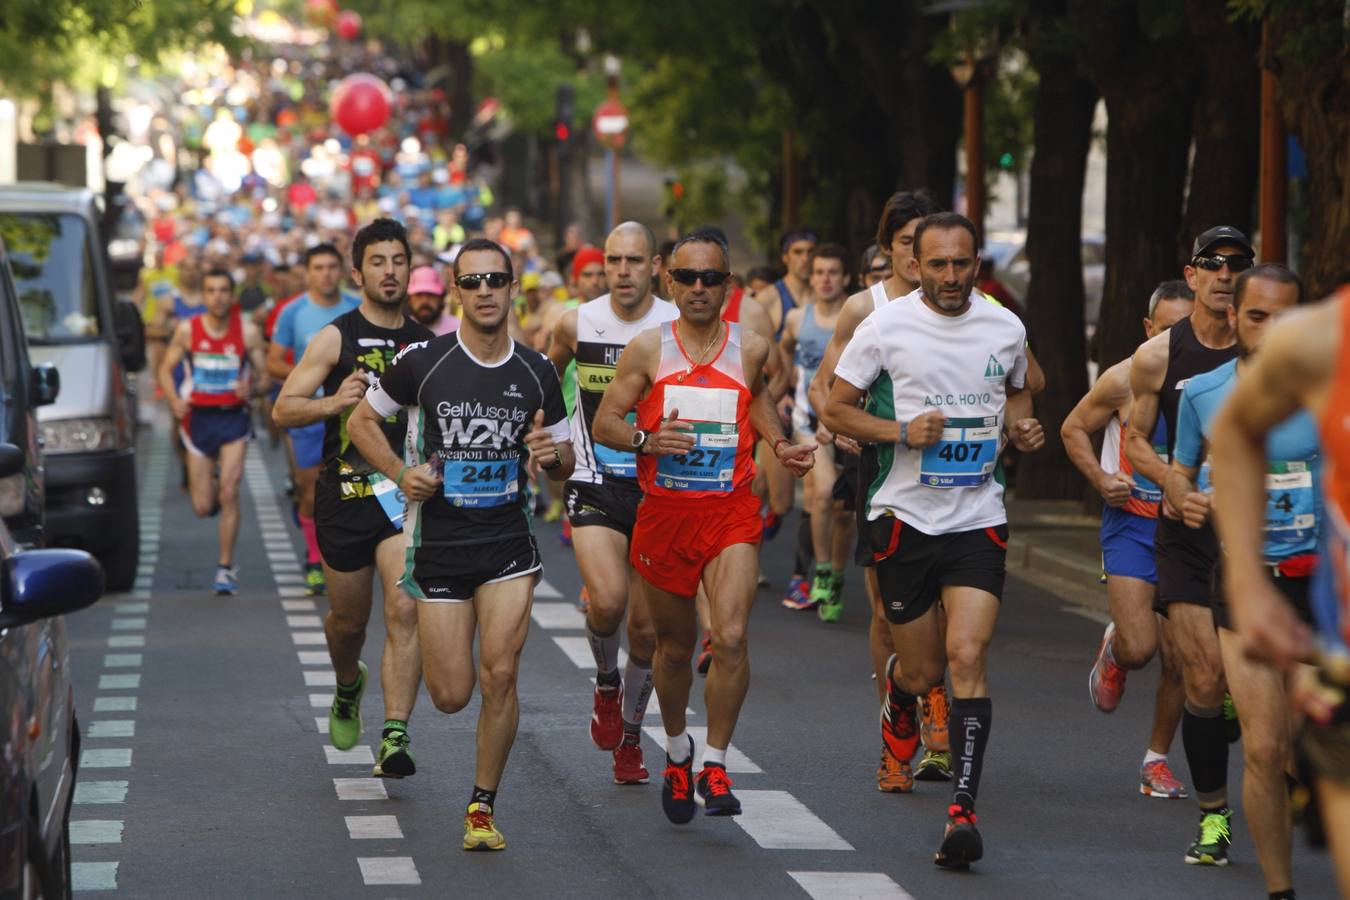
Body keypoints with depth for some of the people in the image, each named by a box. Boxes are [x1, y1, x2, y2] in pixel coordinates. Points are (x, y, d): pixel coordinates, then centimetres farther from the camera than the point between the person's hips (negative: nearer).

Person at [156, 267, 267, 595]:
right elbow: (166, 368, 5)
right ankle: (213, 488, 42)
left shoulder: (248, 332, -5)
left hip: (234, 418, -1)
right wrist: (174, 401, -12)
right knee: (203, 507, 3)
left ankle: (226, 568, -2)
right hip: (199, 418, 1)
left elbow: (263, 374, 2)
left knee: (229, 494, -13)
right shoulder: (187, 329, -3)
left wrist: (252, 386, -21)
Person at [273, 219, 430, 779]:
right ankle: (348, 687, 46)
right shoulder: (337, 338, -1)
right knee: (349, 619, 12)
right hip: (345, 493, -1)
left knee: (404, 612, -17)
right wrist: (333, 403, -22)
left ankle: (394, 736, -19)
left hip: (406, 492, 1)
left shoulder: (427, 345, 10)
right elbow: (283, 410, -4)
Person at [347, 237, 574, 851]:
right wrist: (401, 474, -9)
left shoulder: (536, 372, 1)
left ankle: (483, 806, 4)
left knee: (499, 675, -13)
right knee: (452, 696, 0)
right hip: (438, 543, -1)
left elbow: (564, 465, 12)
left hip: (509, 543, 1)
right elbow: (361, 420, 6)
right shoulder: (423, 361, -6)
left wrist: (550, 456, -12)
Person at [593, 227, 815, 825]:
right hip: (664, 513, 0)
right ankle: (677, 750, 39)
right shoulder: (648, 350, -2)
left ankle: (714, 766, -7)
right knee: (674, 646, 13)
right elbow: (603, 423, 0)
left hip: (731, 513, 0)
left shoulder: (750, 348, 2)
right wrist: (646, 439, -20)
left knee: (730, 636, -19)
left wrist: (778, 445, 9)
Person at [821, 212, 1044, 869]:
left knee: (967, 658, -15)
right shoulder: (886, 327, -5)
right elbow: (835, 409, -1)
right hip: (904, 517, -1)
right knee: (922, 671, 6)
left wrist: (1021, 426, 1)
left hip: (978, 519, 1)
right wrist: (901, 431, -16)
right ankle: (899, 706, 46)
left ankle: (962, 810, -16)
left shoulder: (1005, 328, 4)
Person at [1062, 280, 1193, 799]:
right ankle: (1112, 651, 24)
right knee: (1139, 647, -15)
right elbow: (1074, 428, 8)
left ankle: (1157, 760, 21)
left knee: (1177, 659, 1)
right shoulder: (1125, 380, -8)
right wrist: (1101, 480, -6)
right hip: (1131, 525, -2)